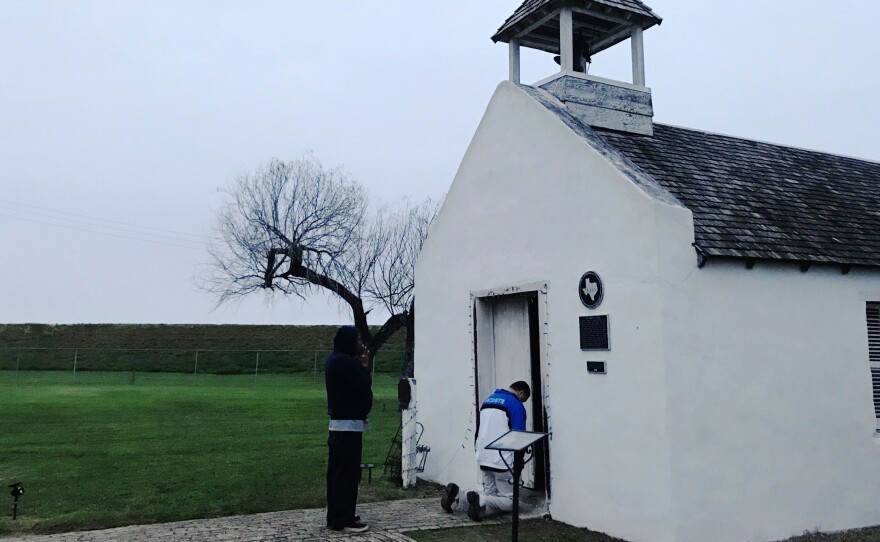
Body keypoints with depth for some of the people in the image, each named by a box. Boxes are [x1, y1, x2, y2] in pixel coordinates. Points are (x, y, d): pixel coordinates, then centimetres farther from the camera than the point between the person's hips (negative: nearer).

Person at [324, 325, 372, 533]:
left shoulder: (334, 359, 14)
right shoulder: (345, 362, -18)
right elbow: (364, 385, -19)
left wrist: (359, 366, 5)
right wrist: (364, 366, -4)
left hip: (338, 423, 10)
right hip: (349, 425, -10)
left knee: (337, 471, 13)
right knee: (347, 473, -5)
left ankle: (335, 516, 20)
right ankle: (343, 519, 0)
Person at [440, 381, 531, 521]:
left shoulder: (488, 399, 16)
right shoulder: (516, 405, -6)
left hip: (483, 459, 7)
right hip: (503, 461, -7)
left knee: (490, 496, 16)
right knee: (510, 501, 1)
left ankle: (458, 495, -4)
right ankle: (480, 500, -24)